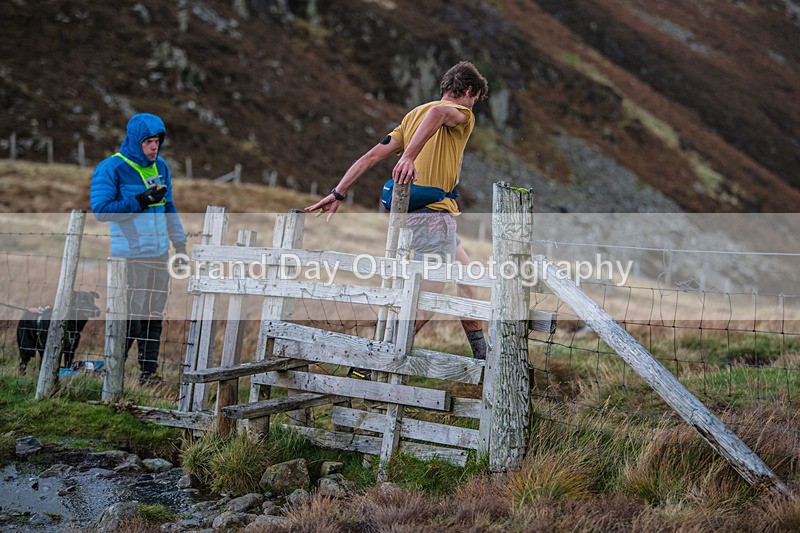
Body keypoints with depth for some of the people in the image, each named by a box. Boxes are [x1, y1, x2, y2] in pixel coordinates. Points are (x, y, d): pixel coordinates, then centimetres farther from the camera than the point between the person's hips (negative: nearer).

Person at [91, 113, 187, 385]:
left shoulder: (161, 167, 13)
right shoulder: (111, 168, -9)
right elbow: (101, 210, -16)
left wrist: (180, 243, 21)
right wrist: (142, 201, -17)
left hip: (160, 253, 7)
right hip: (130, 255, -7)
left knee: (154, 315, 7)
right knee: (131, 316, -8)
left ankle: (149, 370, 14)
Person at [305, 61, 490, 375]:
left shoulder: (413, 115, 19)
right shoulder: (462, 115, -4)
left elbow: (373, 156, 11)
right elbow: (439, 112, -30)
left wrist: (338, 194, 8)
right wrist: (410, 157, -39)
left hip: (412, 211, 9)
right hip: (434, 215, -9)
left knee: (467, 280, 22)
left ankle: (482, 357, 32)